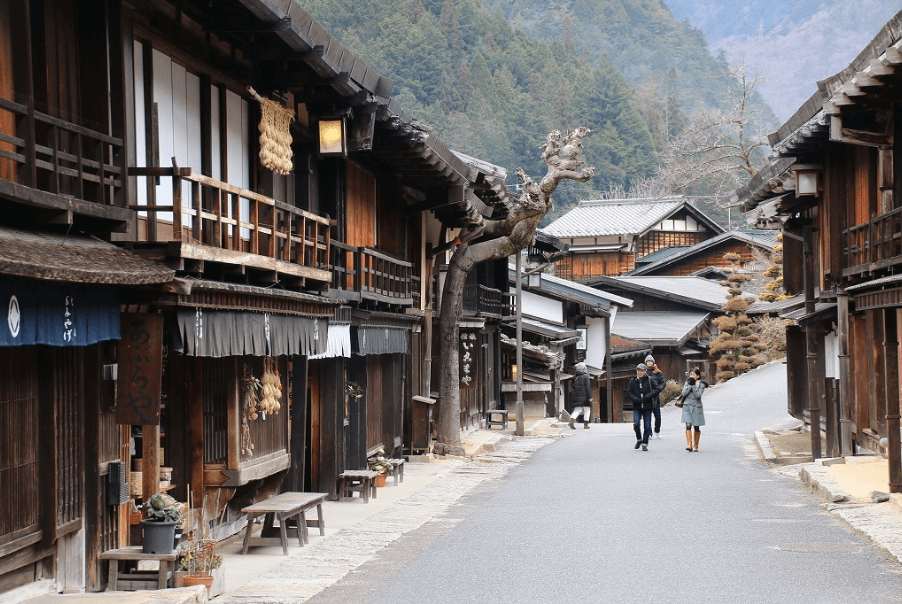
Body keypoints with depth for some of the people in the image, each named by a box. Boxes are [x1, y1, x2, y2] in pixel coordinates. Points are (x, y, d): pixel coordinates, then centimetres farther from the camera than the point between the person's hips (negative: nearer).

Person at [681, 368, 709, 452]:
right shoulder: (687, 382, 7)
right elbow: (684, 393, -6)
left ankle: (695, 446, 21)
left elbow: (698, 395, -15)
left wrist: (695, 386, -16)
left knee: (696, 427, 6)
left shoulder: (701, 384, -2)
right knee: (688, 425, -14)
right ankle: (689, 445, -22)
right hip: (687, 406, 1)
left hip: (697, 407, -1)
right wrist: (690, 385, -12)